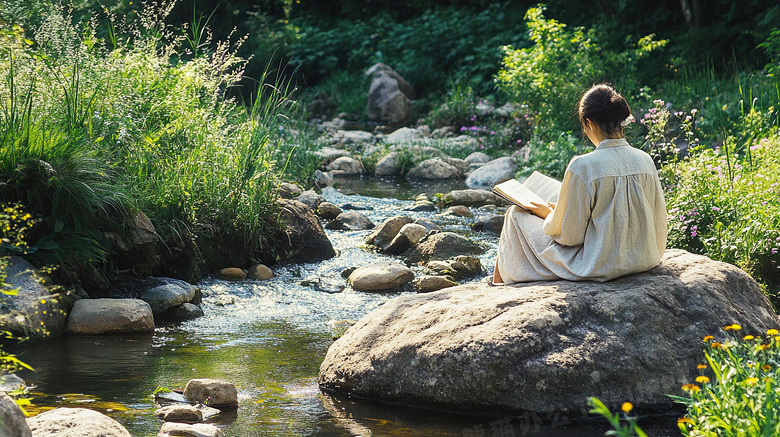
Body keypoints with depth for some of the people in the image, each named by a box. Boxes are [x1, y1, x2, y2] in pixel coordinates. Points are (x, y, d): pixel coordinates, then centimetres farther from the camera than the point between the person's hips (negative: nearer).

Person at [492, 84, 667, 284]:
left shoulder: (583, 166, -20)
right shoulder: (645, 160, -3)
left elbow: (569, 235, -14)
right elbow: (658, 220, 6)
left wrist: (549, 214, 7)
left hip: (600, 266, -7)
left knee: (517, 215, 15)